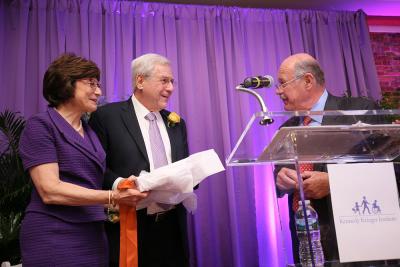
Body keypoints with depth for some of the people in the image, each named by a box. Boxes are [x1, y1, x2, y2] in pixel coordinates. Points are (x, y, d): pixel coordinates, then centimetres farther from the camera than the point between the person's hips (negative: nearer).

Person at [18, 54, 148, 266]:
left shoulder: (89, 132, 14)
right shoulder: (40, 125, -9)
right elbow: (50, 190, -19)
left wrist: (119, 199, 4)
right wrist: (113, 197, -24)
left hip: (93, 236, 7)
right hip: (54, 240, -7)